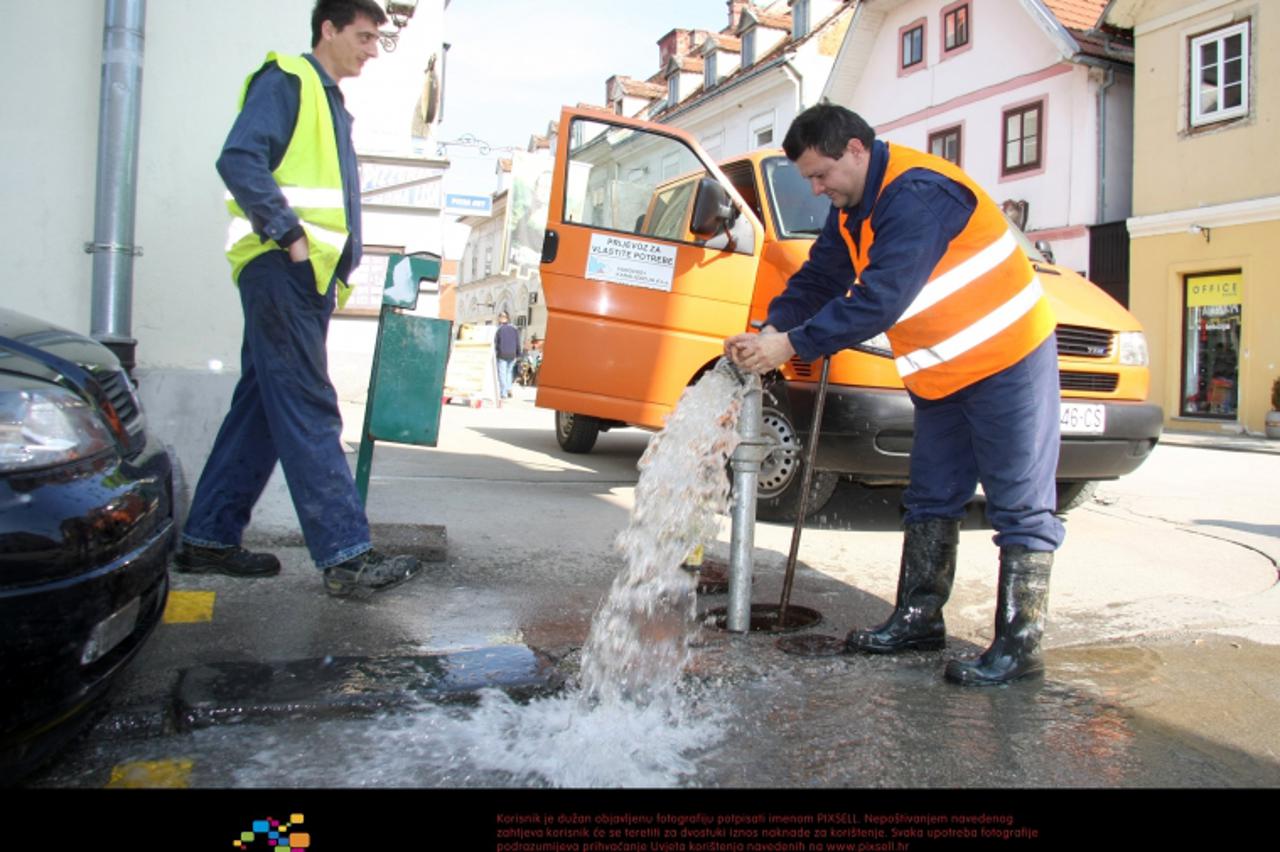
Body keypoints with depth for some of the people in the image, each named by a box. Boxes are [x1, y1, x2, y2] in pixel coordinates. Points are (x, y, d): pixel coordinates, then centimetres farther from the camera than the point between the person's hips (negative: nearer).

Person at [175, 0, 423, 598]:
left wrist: (339, 267, 13)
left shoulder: (331, 103, 28)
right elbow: (239, 160, -14)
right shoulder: (286, 80, 0)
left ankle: (208, 539, 16)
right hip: (281, 268, -9)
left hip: (309, 276, 9)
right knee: (309, 412, -13)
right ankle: (345, 556, -15)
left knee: (263, 407, 9)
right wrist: (290, 235, -19)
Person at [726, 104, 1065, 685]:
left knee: (1021, 507, -2)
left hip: (1007, 360, -10)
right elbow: (819, 278, 7)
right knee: (931, 501, 13)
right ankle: (918, 619, 23)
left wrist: (792, 344, -28)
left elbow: (881, 298, -31)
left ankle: (1019, 644, 4)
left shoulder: (917, 194, -25)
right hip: (943, 374, 10)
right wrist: (769, 332, -9)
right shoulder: (854, 207, 7)